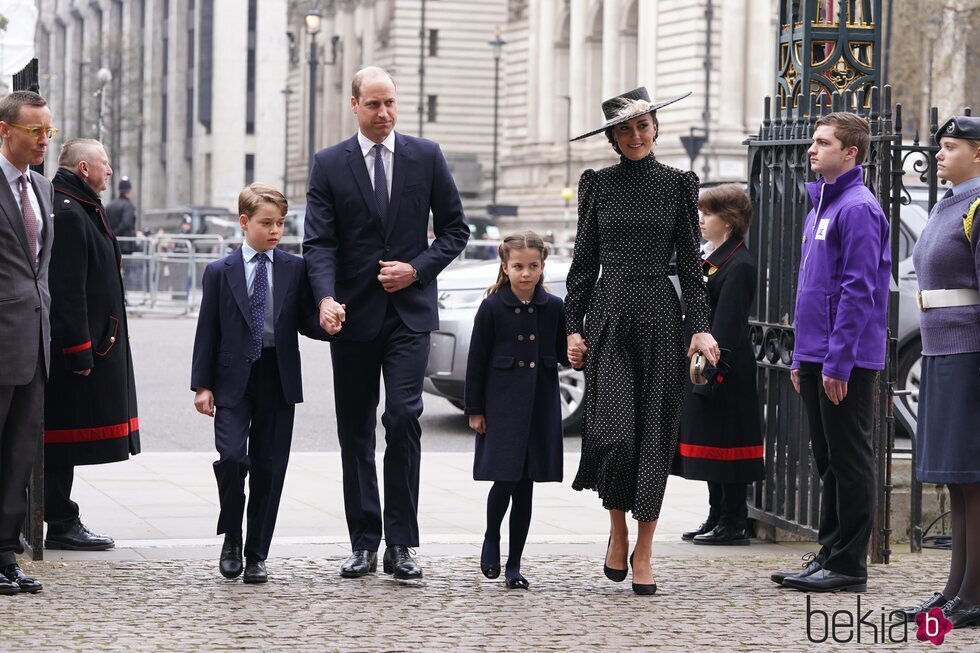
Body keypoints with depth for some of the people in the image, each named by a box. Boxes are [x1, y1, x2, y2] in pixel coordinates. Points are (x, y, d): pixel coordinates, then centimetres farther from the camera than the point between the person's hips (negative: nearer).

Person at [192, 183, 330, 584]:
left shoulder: (296, 270, 6)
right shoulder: (219, 272, 4)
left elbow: (305, 322, 8)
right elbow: (207, 332, 3)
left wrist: (327, 324, -14)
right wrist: (202, 385, -2)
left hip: (278, 381, 2)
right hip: (233, 380, -1)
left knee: (268, 468, 4)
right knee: (231, 456, -17)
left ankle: (256, 554, 13)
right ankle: (231, 539, 4)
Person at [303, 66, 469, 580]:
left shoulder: (426, 157, 5)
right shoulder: (329, 164, 2)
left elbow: (454, 229, 9)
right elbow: (318, 242, -5)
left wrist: (417, 269, -8)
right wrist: (326, 298, -22)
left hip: (408, 309, -1)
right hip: (353, 315, 1)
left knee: (403, 418, -13)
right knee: (355, 431, 6)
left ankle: (401, 544, -8)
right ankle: (363, 543, 14)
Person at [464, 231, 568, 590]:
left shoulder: (553, 308, 3)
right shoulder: (492, 308, -5)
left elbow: (563, 354, 9)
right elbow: (476, 361, -2)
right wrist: (474, 410, -4)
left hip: (540, 409, 2)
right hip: (502, 408, -2)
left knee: (525, 486, 5)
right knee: (505, 479, -8)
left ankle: (514, 565, 12)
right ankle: (491, 540, 21)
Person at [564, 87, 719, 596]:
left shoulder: (677, 185, 5)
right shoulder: (598, 185, 7)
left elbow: (689, 261, 4)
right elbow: (584, 260, 9)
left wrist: (700, 327, -5)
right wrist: (573, 326, 2)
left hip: (659, 315, 0)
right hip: (607, 315, 0)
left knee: (654, 433, 0)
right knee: (613, 431, -12)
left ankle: (643, 552, 9)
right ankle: (617, 531, 11)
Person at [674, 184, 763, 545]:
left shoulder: (738, 265, -14)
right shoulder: (714, 259, 17)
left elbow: (726, 325, -20)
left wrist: (711, 373, -23)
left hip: (724, 369, -10)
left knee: (724, 442, -5)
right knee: (709, 439, 13)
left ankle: (734, 523, 1)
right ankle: (717, 517, 20)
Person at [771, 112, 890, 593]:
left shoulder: (858, 209, -13)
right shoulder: (819, 206, 17)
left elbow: (858, 291, -19)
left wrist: (837, 362, -21)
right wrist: (801, 357, 19)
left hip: (846, 362, -9)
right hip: (816, 357, 9)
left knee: (850, 461, -3)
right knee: (828, 460, 13)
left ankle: (849, 565, 2)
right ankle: (829, 555, 20)